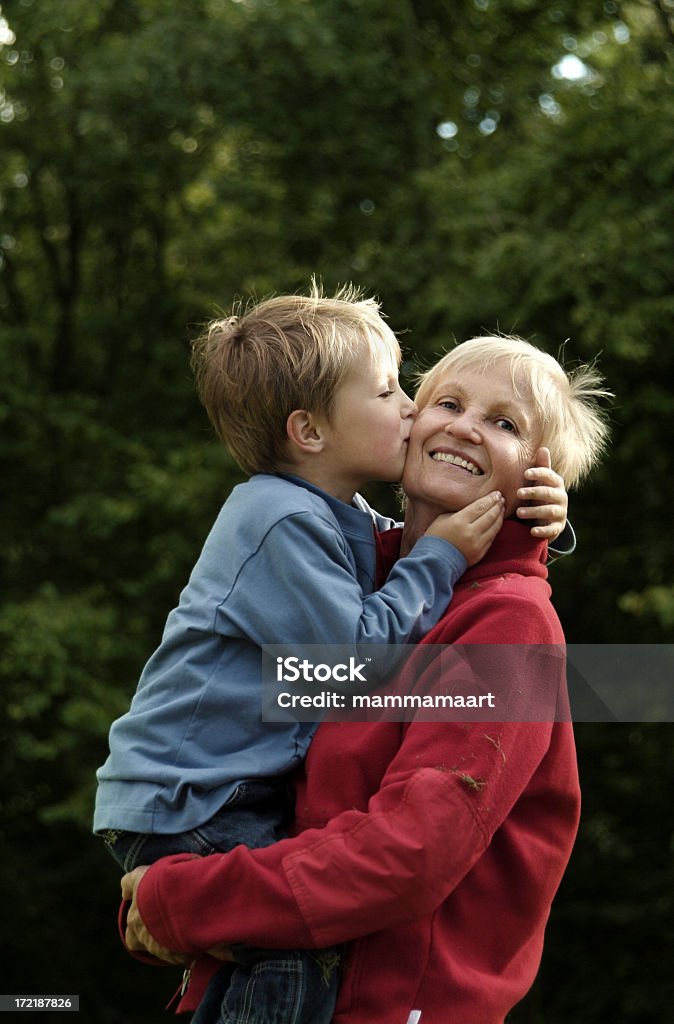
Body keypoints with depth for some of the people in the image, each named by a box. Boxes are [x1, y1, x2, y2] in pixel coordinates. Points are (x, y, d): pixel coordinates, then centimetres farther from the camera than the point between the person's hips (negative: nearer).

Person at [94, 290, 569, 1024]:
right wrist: (438, 556, -13)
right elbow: (359, 649, -20)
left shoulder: (340, 516, 13)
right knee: (299, 946, -20)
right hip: (173, 805, -10)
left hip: (228, 793, 10)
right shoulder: (282, 522, -18)